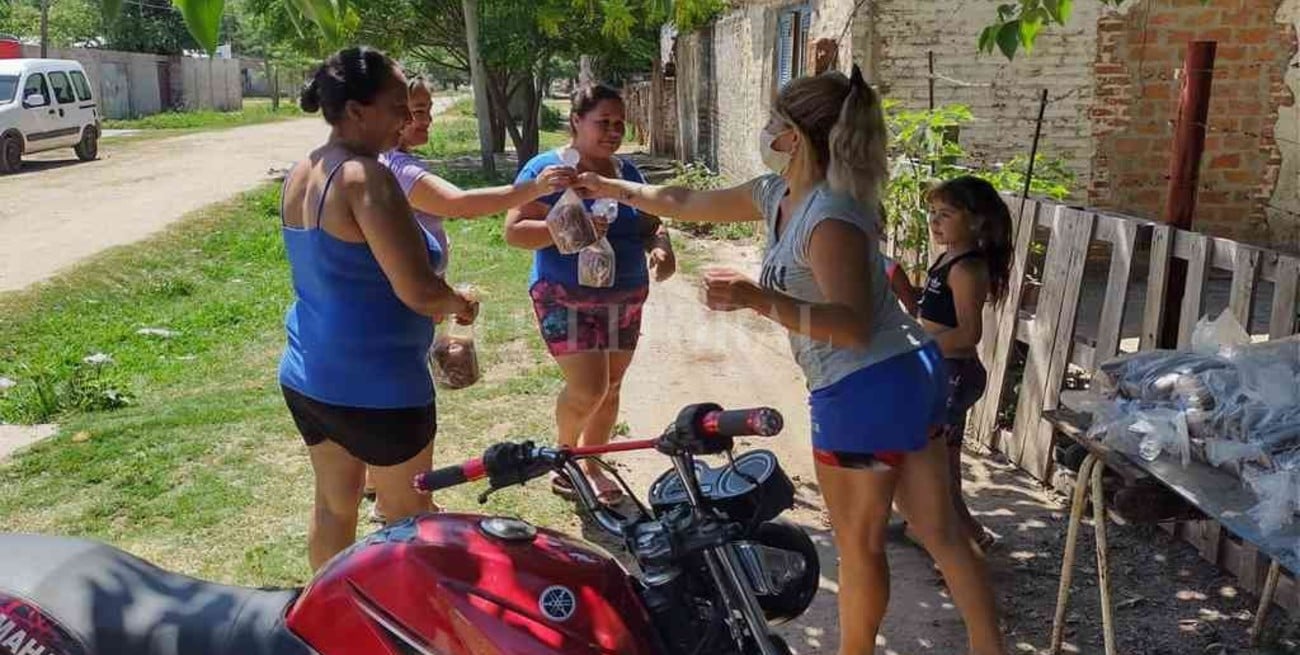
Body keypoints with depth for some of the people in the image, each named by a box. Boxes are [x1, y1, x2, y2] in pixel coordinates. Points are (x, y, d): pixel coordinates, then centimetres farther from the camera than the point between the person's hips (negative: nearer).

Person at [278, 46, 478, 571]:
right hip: (375, 385, -8)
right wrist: (460, 304, -6)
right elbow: (419, 291, -27)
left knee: (333, 503, 19)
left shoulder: (300, 174, 6)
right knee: (409, 513, 11)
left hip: (307, 376, 8)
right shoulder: (366, 177, -22)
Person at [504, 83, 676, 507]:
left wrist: (661, 246, -7)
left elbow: (650, 224, 16)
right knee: (588, 388, -13)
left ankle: (591, 466, 29)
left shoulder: (627, 171, 9)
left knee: (610, 387, 10)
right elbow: (514, 231, -13)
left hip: (624, 300, 6)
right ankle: (564, 453, 18)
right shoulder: (547, 169, -9)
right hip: (567, 300, -6)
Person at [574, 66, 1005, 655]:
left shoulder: (830, 217, -20)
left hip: (868, 390, -10)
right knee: (940, 531, 15)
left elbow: (854, 324, -26)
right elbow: (688, 203, 19)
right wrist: (611, 187, 27)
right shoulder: (777, 194, 8)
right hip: (909, 374, 10)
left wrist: (759, 300, -36)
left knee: (858, 544, 9)